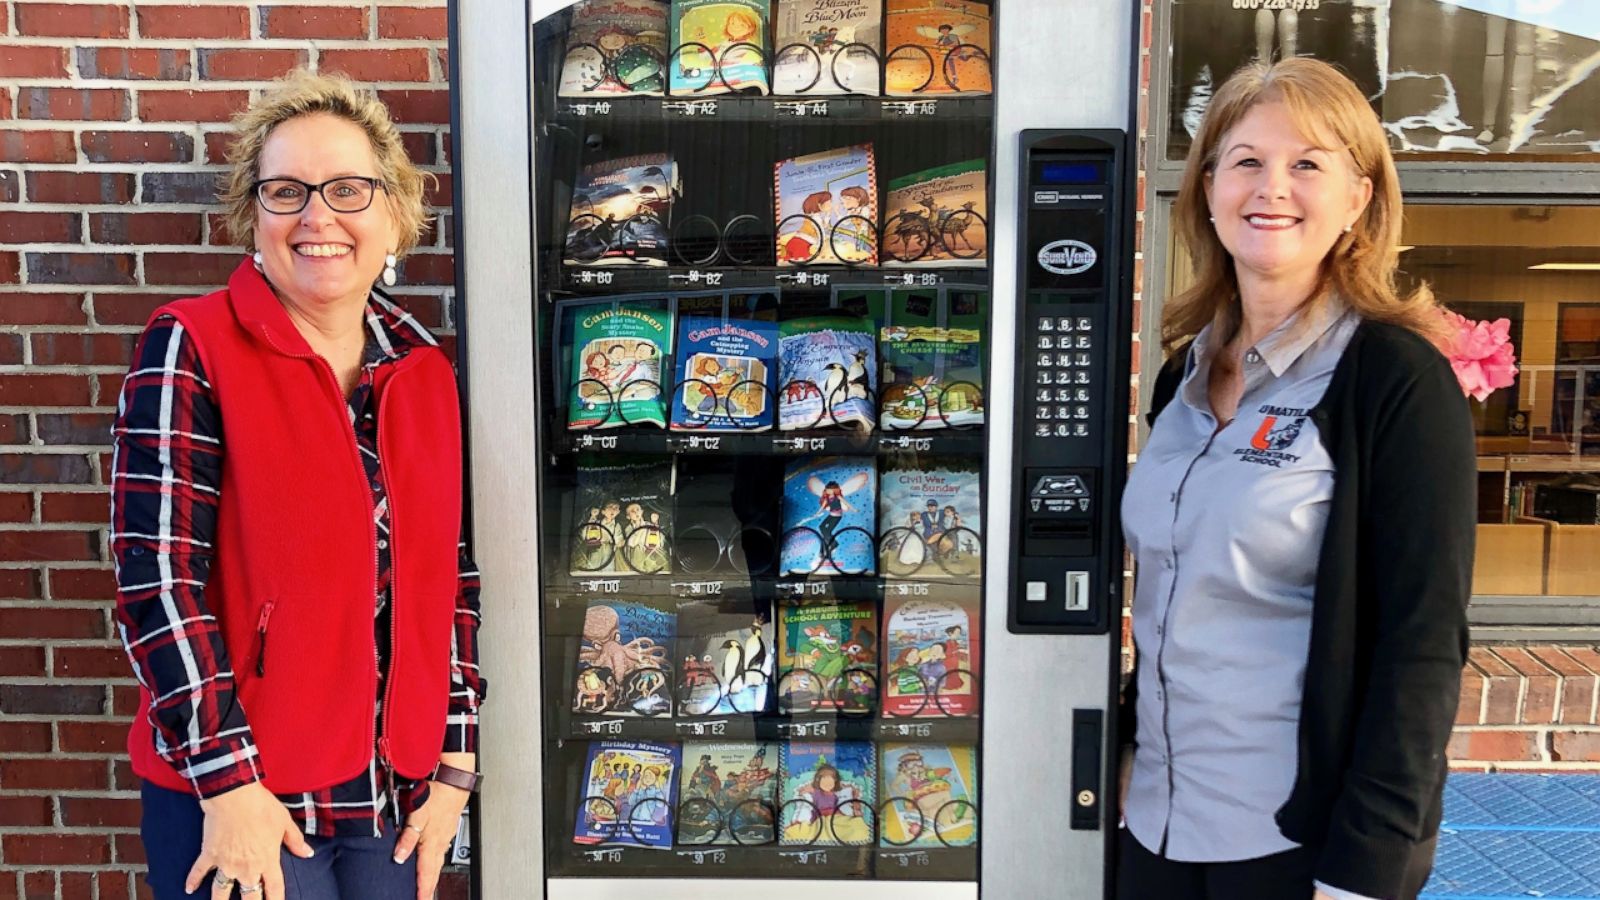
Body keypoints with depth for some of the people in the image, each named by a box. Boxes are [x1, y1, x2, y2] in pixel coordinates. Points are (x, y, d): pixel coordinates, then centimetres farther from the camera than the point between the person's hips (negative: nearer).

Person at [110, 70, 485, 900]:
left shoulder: (425, 371, 3)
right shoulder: (191, 348, -9)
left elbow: (451, 575, 5)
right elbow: (158, 574, -14)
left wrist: (454, 762, 3)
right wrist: (229, 782, -16)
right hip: (236, 805, -4)